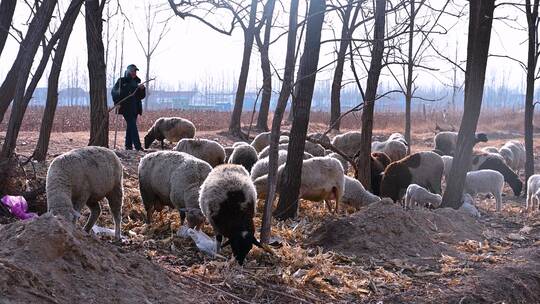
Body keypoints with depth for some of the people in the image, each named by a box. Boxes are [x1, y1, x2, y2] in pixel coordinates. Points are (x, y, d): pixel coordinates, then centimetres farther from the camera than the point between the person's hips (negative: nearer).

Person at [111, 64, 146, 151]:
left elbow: (142, 96, 14)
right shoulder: (121, 81, -1)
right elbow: (114, 92, -3)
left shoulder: (137, 81, 15)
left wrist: (142, 89, -5)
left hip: (135, 108, 6)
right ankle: (138, 146, -18)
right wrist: (117, 103, -13)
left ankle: (129, 145, 14)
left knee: (130, 126, 9)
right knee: (132, 125, -12)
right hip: (126, 107, -6)